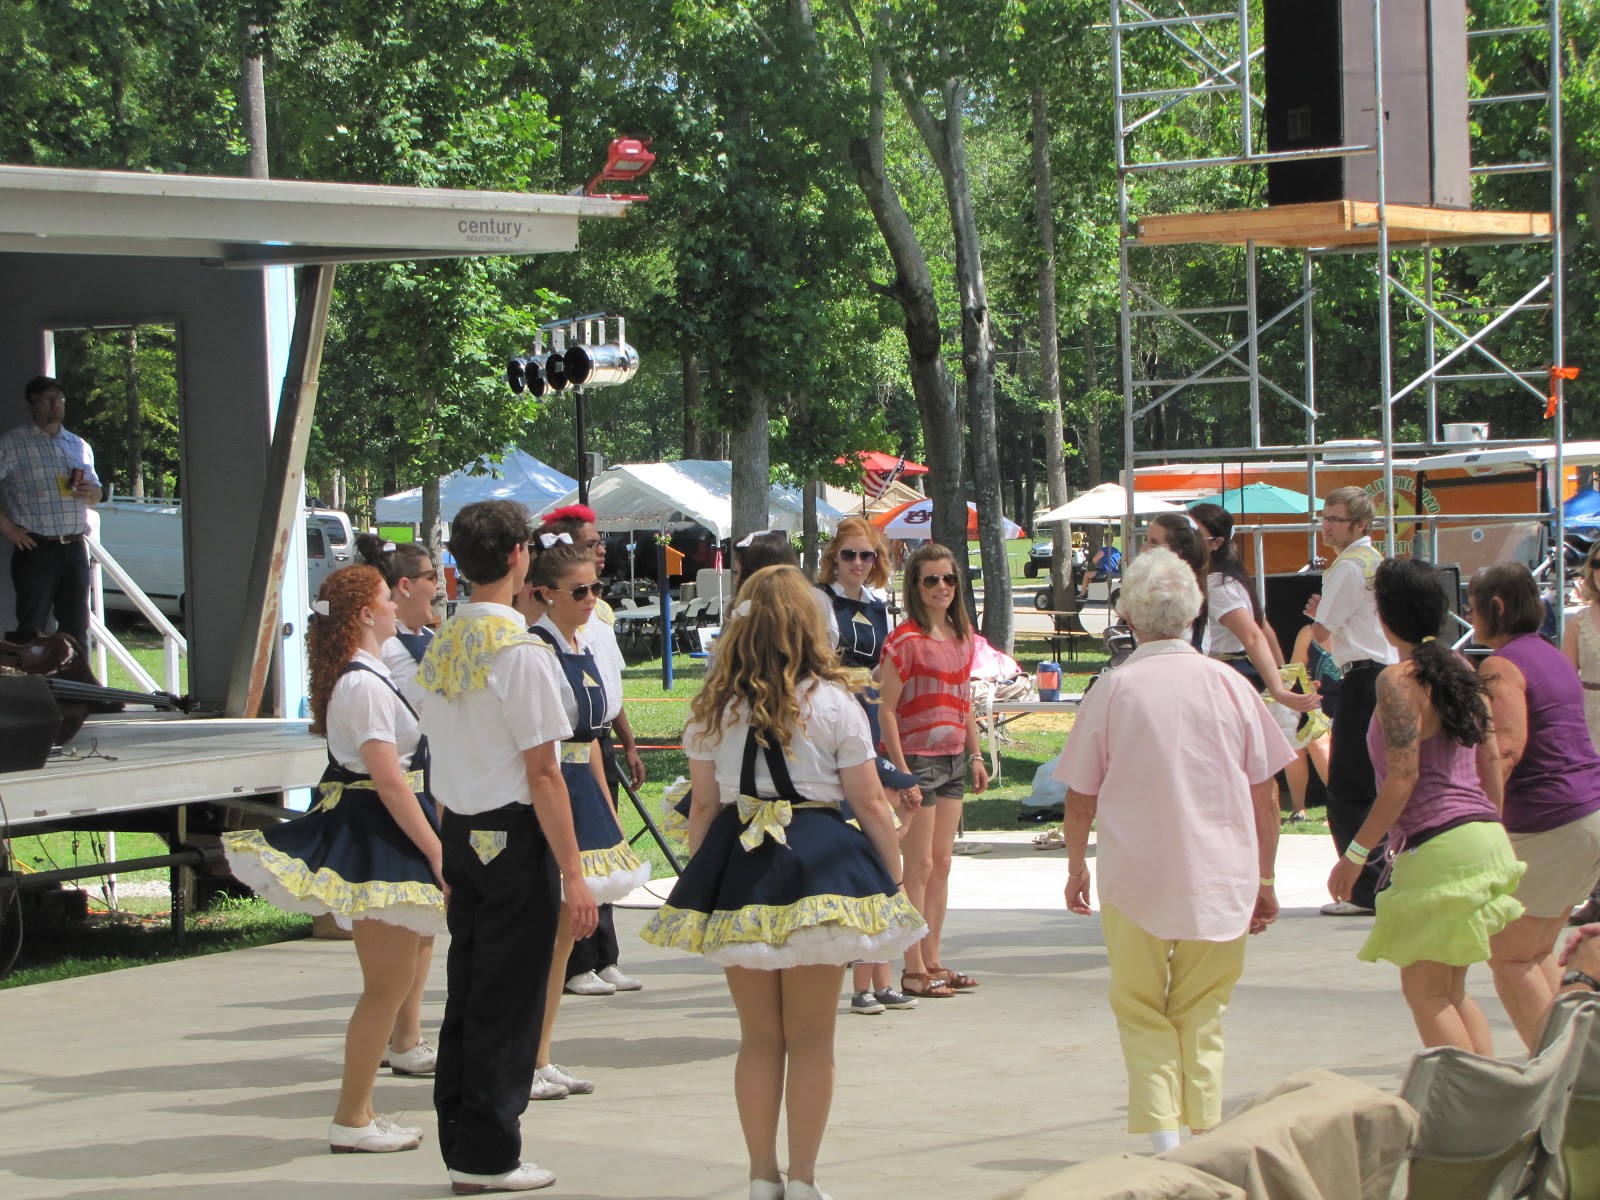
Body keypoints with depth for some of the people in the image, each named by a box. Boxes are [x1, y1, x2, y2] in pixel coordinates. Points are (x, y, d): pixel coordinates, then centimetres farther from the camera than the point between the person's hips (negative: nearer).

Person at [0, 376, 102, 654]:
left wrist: (90, 493, 2)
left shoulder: (80, 446, 18)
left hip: (76, 548, 5)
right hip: (37, 548, -5)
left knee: (77, 627, 8)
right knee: (31, 630, -6)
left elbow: (95, 493, 26)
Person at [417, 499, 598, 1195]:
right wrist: (573, 872, -14)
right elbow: (543, 773, -17)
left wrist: (449, 848, 18)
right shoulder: (519, 652, -16)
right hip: (514, 834, -7)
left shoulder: (441, 647, 7)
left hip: (458, 831, 7)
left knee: (466, 991, 13)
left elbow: (439, 757, 12)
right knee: (507, 1000, 0)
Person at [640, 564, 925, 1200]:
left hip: (737, 867, 3)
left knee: (759, 1036, 12)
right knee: (811, 1038, 7)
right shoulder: (833, 704, -5)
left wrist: (702, 882, 14)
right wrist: (894, 881, 5)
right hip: (818, 872, -3)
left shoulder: (713, 709, 3)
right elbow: (870, 803, -4)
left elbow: (704, 805, 5)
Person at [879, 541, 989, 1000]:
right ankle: (914, 970, -1)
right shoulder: (905, 639, -12)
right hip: (918, 758, -7)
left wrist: (976, 755, 15)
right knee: (920, 866, -5)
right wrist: (901, 769, -17)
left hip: (953, 759, 7)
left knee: (942, 862, 10)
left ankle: (932, 961, 16)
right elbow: (886, 709, -13)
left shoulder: (961, 634, 11)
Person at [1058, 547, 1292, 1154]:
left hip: (1134, 877, -2)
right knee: (1202, 1015, 14)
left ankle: (1161, 1133, -6)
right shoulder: (1229, 684, -1)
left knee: (1142, 1013, 9)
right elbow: (1264, 797, 3)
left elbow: (1079, 802, 0)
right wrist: (1264, 880, 13)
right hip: (1220, 877, 2)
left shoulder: (1112, 690, -6)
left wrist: (1076, 870, 16)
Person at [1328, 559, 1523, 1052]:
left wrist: (1355, 853, -11)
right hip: (1488, 842, 8)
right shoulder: (1461, 669, 12)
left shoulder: (1399, 679, -11)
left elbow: (1403, 777, -16)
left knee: (1425, 992, -1)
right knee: (1451, 991, 17)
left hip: (1437, 846, -8)